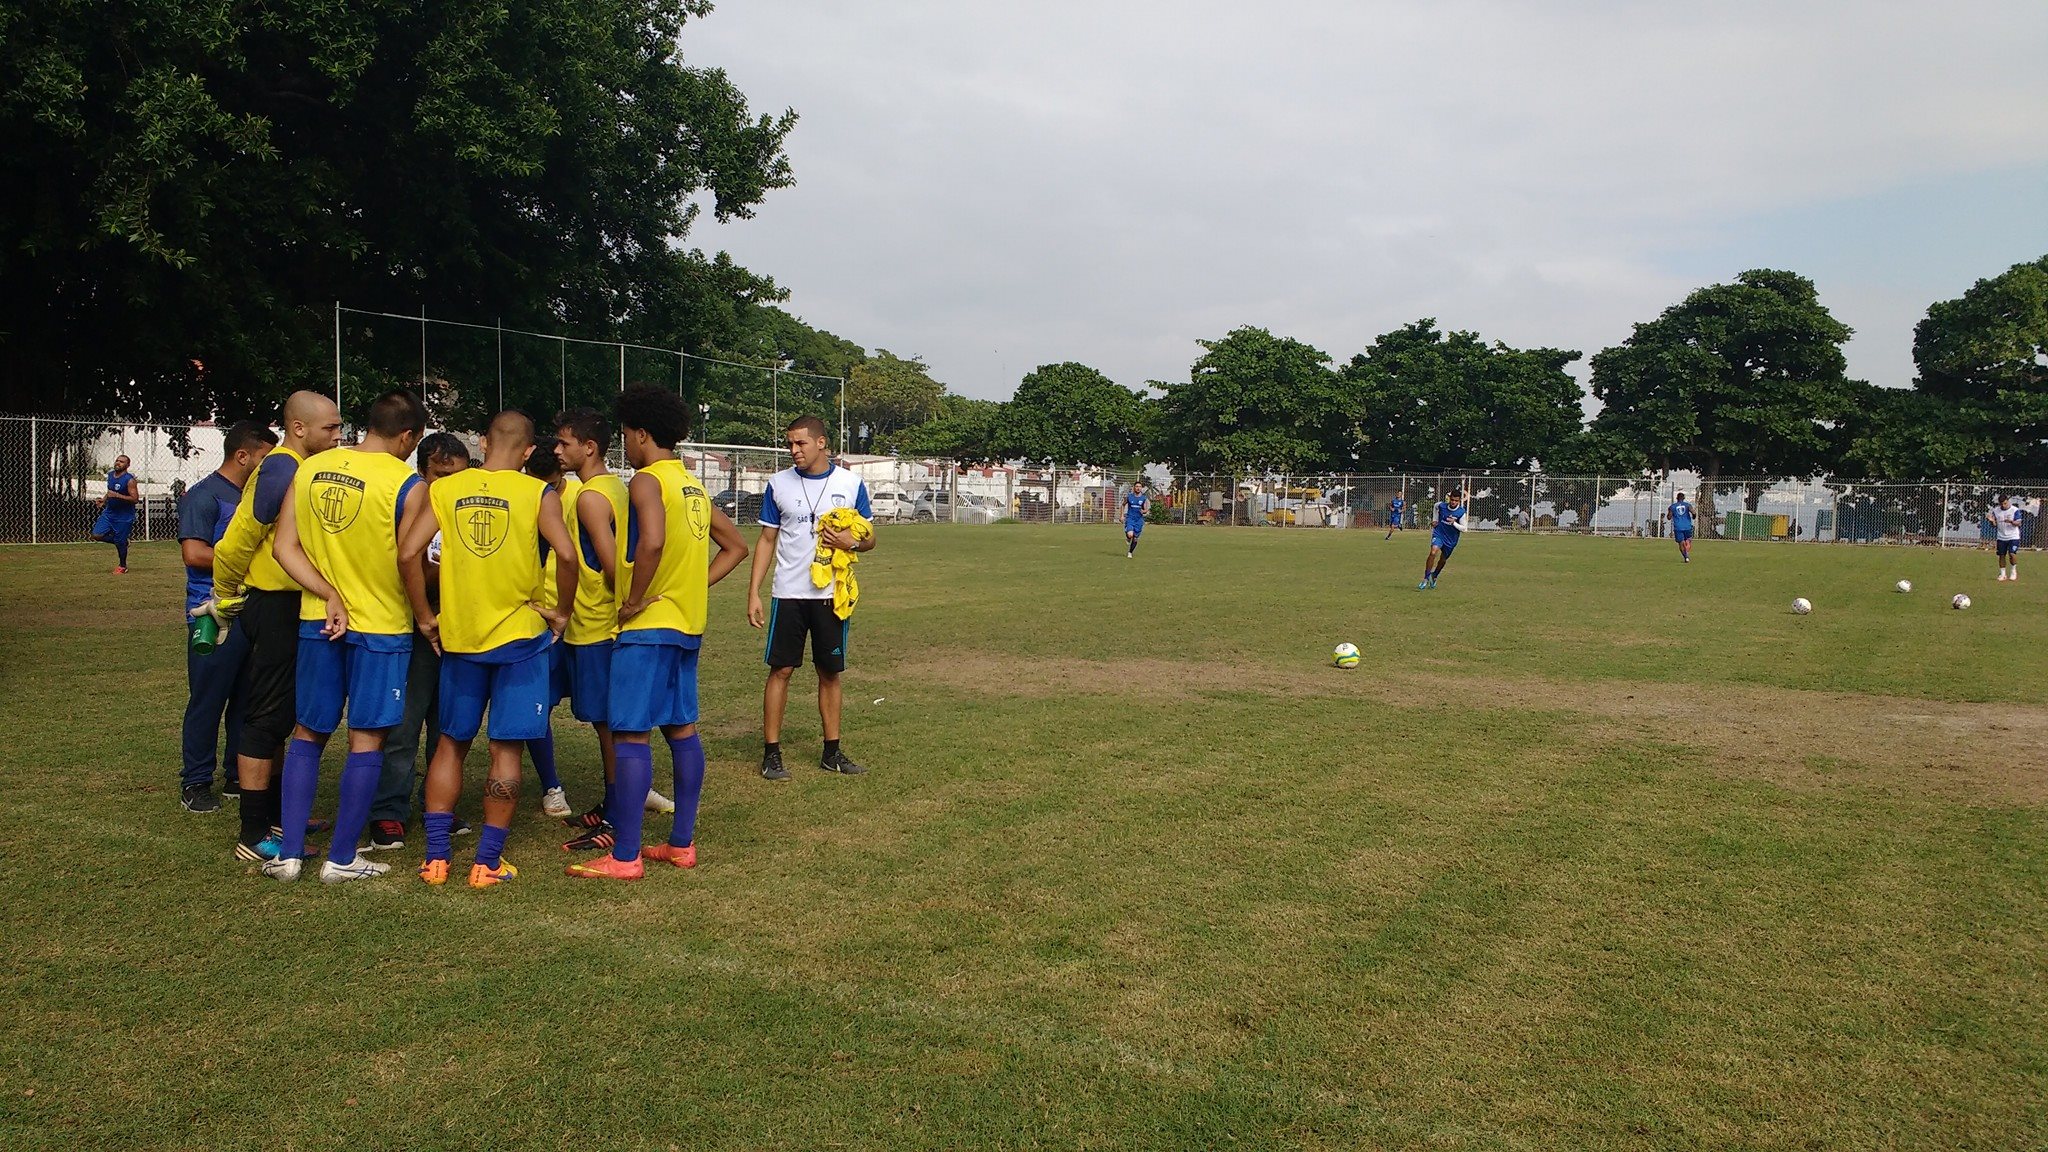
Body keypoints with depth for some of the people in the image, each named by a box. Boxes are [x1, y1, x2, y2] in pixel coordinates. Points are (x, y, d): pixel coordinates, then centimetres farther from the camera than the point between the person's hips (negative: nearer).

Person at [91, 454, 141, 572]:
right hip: (109, 512, 7)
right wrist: (104, 500, 6)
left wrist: (117, 495, -29)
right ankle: (120, 541, 18)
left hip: (124, 517, -7)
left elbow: (135, 499, -21)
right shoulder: (110, 475, 7)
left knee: (120, 542, 1)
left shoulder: (129, 480, -16)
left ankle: (122, 566, 20)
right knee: (97, 535, -6)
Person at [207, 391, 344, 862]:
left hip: (289, 607, 10)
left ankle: (274, 815, 29)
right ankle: (254, 836, 2)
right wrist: (226, 595, -6)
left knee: (277, 717, 17)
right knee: (266, 718, -4)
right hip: (275, 607, -10)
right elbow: (235, 543, -19)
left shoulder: (296, 468, 13)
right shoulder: (282, 470, -18)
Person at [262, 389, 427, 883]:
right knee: (366, 740, 5)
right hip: (380, 624, -5)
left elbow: (285, 548, -1)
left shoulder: (310, 469, 3)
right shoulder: (406, 485, -13)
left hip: (317, 620, 5)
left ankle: (289, 853, 15)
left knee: (308, 733, 15)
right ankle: (342, 858, 10)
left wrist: (330, 596, -6)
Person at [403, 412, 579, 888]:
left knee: (451, 743, 16)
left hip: (458, 636, 3)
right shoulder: (539, 494, -6)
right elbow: (566, 556, -19)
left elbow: (409, 554, -7)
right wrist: (561, 612, -4)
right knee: (506, 747, 5)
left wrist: (425, 617, 3)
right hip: (519, 636, -3)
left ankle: (436, 856, 16)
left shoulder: (444, 490, 2)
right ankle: (488, 862, 8)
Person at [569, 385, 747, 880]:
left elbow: (652, 542, -31)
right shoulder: (693, 486, 15)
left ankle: (624, 857, -2)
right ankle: (682, 843, 19)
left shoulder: (647, 480, -12)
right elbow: (735, 547, 21)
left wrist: (634, 600, -19)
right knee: (681, 728, 12)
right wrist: (693, 586, 13)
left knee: (631, 735, -5)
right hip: (687, 624, 9)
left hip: (647, 625, -9)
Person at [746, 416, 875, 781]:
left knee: (830, 673, 7)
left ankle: (832, 751, 17)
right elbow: (767, 540, 6)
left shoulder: (850, 484, 1)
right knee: (781, 670, -1)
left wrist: (852, 542, -16)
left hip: (832, 595, 1)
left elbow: (869, 538, 8)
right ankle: (771, 753, 6)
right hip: (788, 593, 0)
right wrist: (753, 593, -1)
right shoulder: (779, 484, 2)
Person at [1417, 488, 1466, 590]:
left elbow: (1463, 528, -8)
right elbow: (1435, 506, 16)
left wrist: (1454, 523, -25)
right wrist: (1435, 520, 11)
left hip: (1451, 539, 1)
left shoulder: (1461, 512, -15)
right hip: (1439, 534, -1)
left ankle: (1434, 576, 44)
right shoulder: (1441, 505, -10)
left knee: (1443, 559, 14)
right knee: (1433, 552, -25)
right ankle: (1426, 579, -19)